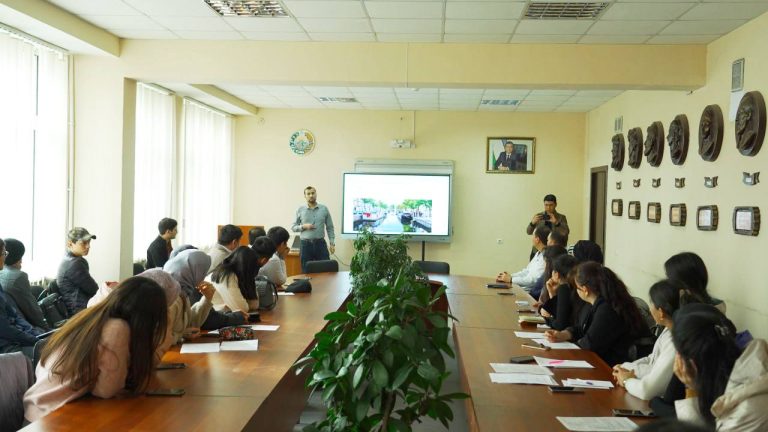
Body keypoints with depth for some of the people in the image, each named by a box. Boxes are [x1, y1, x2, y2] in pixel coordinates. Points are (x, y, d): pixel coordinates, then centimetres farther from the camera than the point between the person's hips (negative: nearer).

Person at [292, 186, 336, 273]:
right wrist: (303, 226, -12)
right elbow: (293, 227, 5)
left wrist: (332, 243, 1)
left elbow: (330, 227, 7)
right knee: (306, 271, 4)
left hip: (320, 243, 0)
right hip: (306, 244, 0)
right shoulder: (300, 210, 3)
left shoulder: (324, 209, 4)